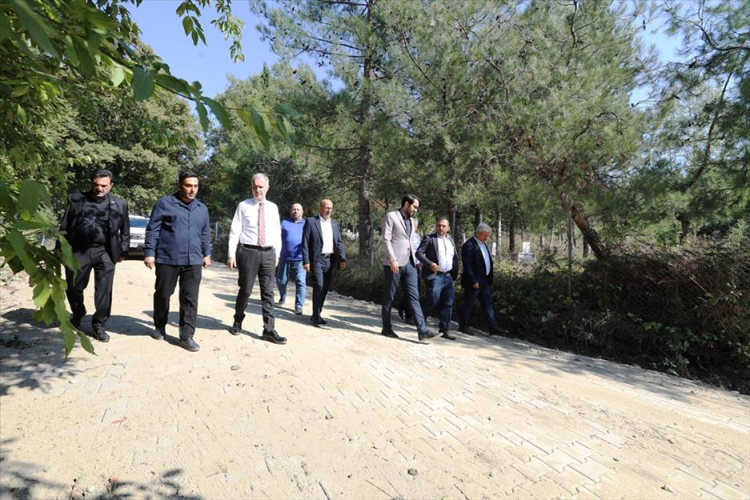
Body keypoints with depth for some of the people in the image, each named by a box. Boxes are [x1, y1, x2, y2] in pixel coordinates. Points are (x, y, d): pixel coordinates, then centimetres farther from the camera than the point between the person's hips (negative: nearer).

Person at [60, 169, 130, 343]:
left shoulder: (120, 204, 4)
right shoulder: (76, 199, 4)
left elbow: (125, 230, 10)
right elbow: (65, 227, 7)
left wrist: (122, 251, 7)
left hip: (105, 253, -1)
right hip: (78, 251, 1)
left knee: (104, 291, 1)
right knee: (73, 288, 12)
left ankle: (99, 325, 14)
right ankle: (77, 315, 40)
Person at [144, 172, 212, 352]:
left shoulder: (202, 208, 13)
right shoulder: (164, 203, -1)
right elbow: (152, 230, -2)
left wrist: (207, 253, 15)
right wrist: (149, 252, -7)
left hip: (193, 261, 3)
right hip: (167, 259, -2)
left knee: (190, 299, 0)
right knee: (162, 295, 12)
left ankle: (186, 336, 6)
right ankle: (159, 328, 33)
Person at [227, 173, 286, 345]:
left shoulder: (273, 207, 11)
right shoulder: (243, 206, 1)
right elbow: (234, 231, -2)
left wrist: (277, 254, 10)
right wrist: (231, 254, -7)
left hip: (268, 253, 3)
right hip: (248, 252, -3)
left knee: (268, 292, 3)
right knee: (245, 289, 5)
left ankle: (269, 329, 8)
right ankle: (238, 322, 29)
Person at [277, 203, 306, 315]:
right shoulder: (284, 223, 8)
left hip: (300, 259, -1)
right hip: (285, 258, 1)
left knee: (301, 282, -10)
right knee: (281, 281, 13)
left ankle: (299, 306, -5)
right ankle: (282, 298, 39)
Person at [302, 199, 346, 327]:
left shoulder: (334, 224, 14)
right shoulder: (311, 221, -1)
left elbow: (339, 242, 11)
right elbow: (305, 243, -5)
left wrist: (342, 258, -2)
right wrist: (306, 261, -12)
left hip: (330, 260, 5)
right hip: (317, 259, -5)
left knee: (325, 288, 8)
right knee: (319, 286, -14)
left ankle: (317, 314, 21)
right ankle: (316, 316, -2)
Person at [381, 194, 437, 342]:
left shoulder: (412, 220, 17)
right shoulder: (391, 216, -3)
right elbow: (386, 239, -11)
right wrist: (392, 260, -19)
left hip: (409, 262, 6)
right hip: (394, 262, -6)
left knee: (414, 296, 1)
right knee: (389, 296, 5)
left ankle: (422, 330, 0)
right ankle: (387, 328, 18)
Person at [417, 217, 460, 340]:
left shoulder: (451, 240, 18)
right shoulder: (429, 238, -1)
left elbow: (455, 257, 21)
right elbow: (419, 252, -9)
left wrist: (455, 273, 11)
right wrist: (429, 264, -21)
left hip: (449, 276, 6)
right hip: (435, 276, -6)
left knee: (448, 304, 6)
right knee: (433, 303, -7)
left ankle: (445, 330, 16)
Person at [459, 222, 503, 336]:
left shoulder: (483, 244, 13)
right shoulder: (469, 245, -15)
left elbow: (488, 261, 16)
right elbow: (467, 265, -20)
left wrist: (489, 279, 12)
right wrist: (473, 281, -21)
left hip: (484, 281, 9)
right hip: (474, 282, -9)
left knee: (488, 304, 9)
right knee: (468, 305, 4)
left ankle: (493, 327, 14)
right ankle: (463, 326, 18)